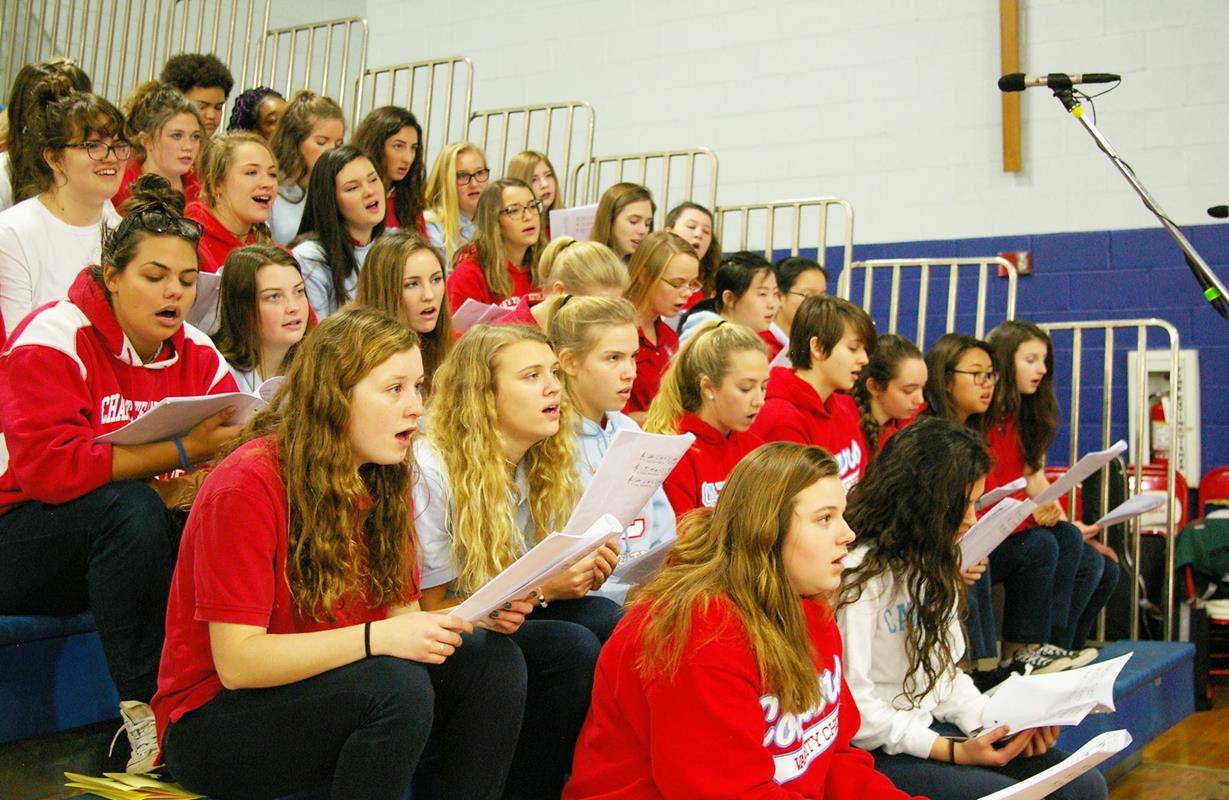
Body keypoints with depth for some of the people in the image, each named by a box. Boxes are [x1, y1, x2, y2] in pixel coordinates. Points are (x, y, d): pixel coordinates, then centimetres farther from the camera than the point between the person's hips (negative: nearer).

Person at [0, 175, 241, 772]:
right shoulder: (54, 338, -14)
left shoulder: (197, 354, 3)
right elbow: (49, 465, -28)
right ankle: (144, 711, -29)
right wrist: (181, 450, -33)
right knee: (131, 507, -35)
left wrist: (191, 488, -24)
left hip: (139, 543, 5)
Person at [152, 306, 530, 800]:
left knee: (493, 660, -14)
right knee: (398, 685, -31)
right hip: (211, 722, -6)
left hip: (334, 691, 7)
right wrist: (377, 638, -32)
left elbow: (402, 615, 2)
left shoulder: (388, 480, 1)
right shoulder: (246, 486, -21)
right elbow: (237, 661, -24)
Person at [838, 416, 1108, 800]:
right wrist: (951, 752, -20)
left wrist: (999, 722, -1)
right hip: (880, 753, -9)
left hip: (934, 727, 9)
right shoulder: (859, 573, -18)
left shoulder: (934, 566, 13)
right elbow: (853, 704, -20)